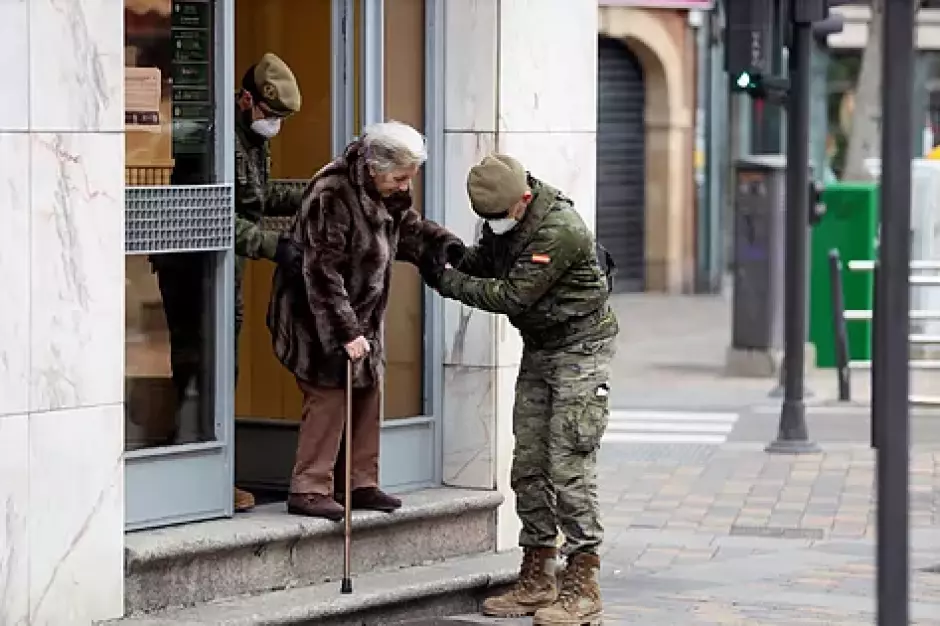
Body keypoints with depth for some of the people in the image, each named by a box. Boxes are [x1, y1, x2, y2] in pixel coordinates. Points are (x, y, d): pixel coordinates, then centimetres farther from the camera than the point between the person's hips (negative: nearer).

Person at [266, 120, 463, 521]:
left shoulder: (387, 194, 1)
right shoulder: (332, 195, -26)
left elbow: (408, 229, 18)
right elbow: (323, 273, -27)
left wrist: (445, 245, -4)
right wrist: (346, 332, -27)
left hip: (361, 314, 9)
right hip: (318, 318, -9)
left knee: (369, 394, 10)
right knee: (329, 397, -10)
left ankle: (363, 484, 19)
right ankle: (308, 490, -4)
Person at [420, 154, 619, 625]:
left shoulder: (560, 230, -27)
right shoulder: (504, 219, 1)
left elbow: (512, 295, -25)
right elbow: (479, 263, 11)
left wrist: (448, 283, -20)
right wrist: (442, 262, -9)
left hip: (579, 350, -9)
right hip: (538, 350, 9)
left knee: (569, 468, -12)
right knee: (529, 466, 7)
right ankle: (536, 580, 14)